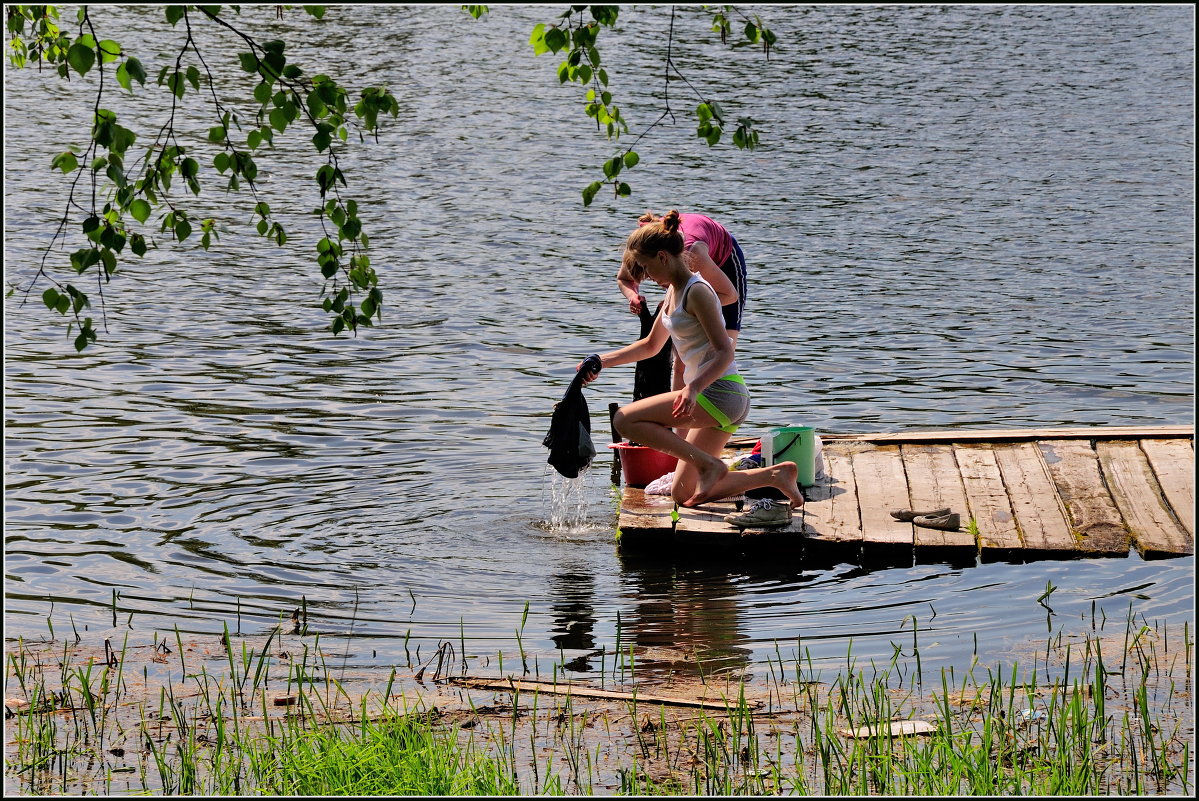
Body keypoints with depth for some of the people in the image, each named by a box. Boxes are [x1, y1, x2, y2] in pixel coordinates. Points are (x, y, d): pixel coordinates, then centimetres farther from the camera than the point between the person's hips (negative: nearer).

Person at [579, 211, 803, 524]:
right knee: (683, 494, 11)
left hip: (720, 391, -10)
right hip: (713, 397, 10)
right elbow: (651, 345, 30)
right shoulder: (673, 292, 16)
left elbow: (725, 352, -21)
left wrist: (694, 387, -35)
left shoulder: (696, 291, -13)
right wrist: (602, 361, 24)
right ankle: (776, 474, 9)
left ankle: (708, 464, -15)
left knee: (625, 419, -14)